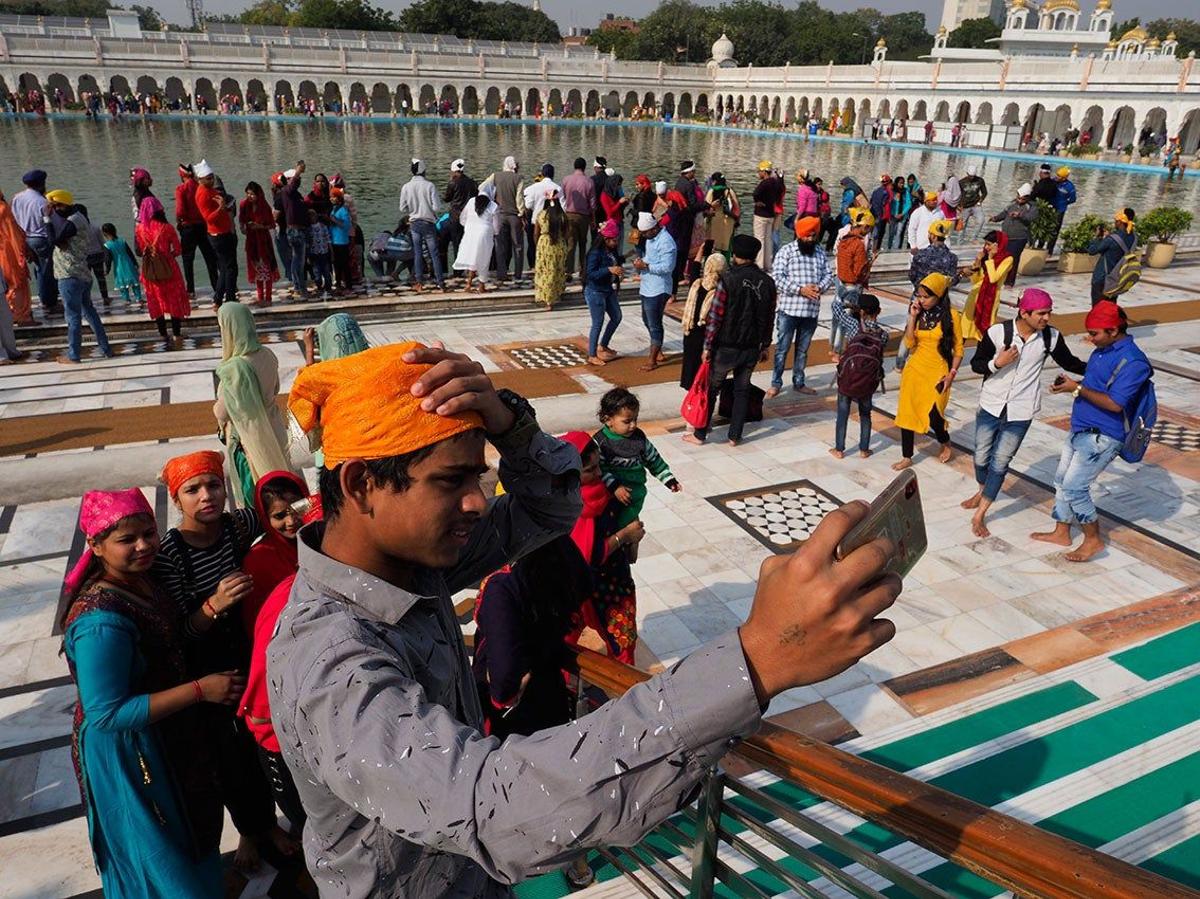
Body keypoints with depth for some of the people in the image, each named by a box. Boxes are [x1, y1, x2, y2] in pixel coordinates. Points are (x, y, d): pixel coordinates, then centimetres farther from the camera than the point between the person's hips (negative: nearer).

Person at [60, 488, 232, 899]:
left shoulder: (137, 580, -4)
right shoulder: (102, 619, -31)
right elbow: (106, 714, -30)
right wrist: (200, 690, -28)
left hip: (167, 739, 9)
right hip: (129, 753, -9)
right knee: (160, 860, 14)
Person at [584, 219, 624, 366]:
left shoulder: (611, 251, 3)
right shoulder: (595, 253, -21)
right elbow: (590, 273, -27)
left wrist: (619, 272, 4)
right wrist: (609, 270, -34)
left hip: (609, 290, 9)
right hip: (595, 292, -9)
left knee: (616, 317, 17)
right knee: (598, 324, -1)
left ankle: (602, 346, 35)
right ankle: (592, 356, 13)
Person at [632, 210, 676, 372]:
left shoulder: (666, 242, -20)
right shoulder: (650, 238, 10)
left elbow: (667, 267, -26)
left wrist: (645, 266, -23)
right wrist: (641, 260, 2)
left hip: (658, 290, -10)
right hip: (647, 287, 10)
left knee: (654, 324, -3)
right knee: (647, 320, 20)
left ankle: (652, 360, 6)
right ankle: (657, 351, 36)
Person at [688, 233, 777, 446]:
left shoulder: (730, 279, -15)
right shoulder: (767, 282, 0)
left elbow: (715, 315, -14)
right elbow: (769, 318, 6)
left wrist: (707, 346, -7)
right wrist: (765, 346, 16)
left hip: (726, 347, -4)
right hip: (751, 347, 4)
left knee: (711, 388, 9)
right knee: (742, 390, 15)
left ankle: (700, 434, 16)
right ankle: (734, 436, 18)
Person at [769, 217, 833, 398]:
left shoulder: (820, 253, 10)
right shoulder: (786, 251, -5)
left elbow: (828, 275, 10)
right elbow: (777, 278, -13)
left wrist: (820, 287, -13)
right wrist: (800, 290, -20)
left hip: (811, 311, 4)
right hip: (789, 310, -4)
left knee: (803, 349, 14)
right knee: (782, 348, 3)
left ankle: (799, 383, 25)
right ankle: (776, 384, 12)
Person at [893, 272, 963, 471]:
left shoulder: (950, 315, -9)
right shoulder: (920, 312, 2)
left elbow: (958, 348, -5)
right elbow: (909, 343, -4)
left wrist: (951, 374, -11)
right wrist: (912, 317, -11)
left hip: (937, 372, -4)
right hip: (914, 369, 4)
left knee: (933, 414, -9)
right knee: (906, 412, 3)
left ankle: (946, 445, 24)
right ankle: (907, 458, 17)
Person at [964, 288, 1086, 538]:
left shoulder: (1050, 337, -10)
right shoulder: (997, 332, -15)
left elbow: (1069, 363, 6)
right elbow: (975, 364, -5)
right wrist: (997, 363, -24)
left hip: (1020, 413, 0)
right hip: (990, 406, 0)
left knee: (1000, 462, 0)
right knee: (981, 457, 15)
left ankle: (979, 515, 11)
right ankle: (982, 492, 46)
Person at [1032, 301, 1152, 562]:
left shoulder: (1132, 361, -21)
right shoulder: (1103, 350, 7)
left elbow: (1114, 403, -25)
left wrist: (1078, 389, -21)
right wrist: (1071, 383, 6)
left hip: (1102, 436, -9)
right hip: (1081, 430, 9)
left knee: (1074, 487, -7)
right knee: (1062, 481, 16)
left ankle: (1093, 540, 11)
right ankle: (1061, 533, 30)